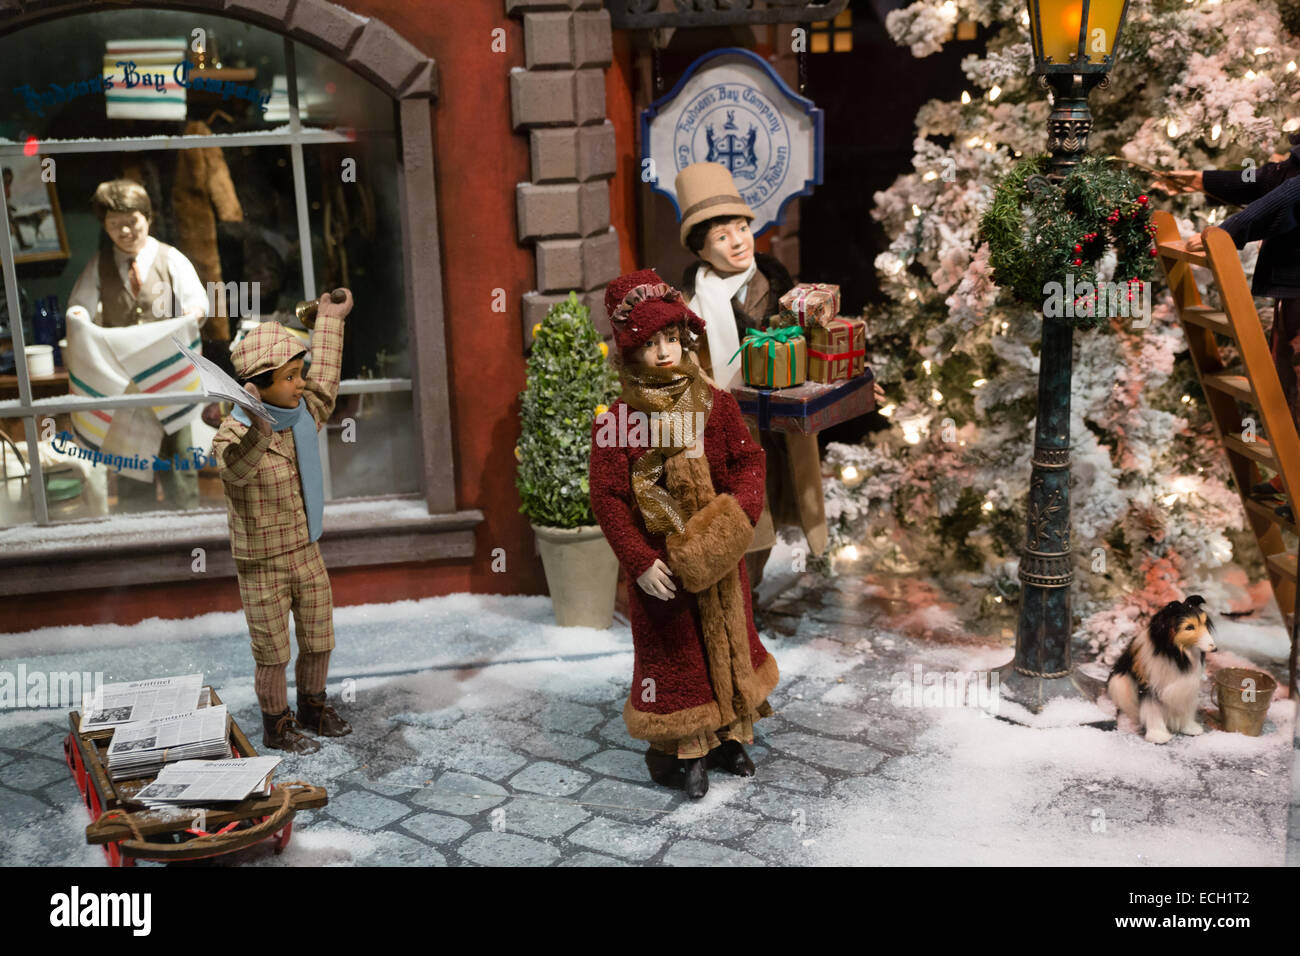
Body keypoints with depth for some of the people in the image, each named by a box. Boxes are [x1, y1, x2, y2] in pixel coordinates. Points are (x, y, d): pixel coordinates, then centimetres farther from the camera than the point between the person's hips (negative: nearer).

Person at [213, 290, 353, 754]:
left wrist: (330, 320, 24)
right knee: (273, 653, 6)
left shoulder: (302, 417, -1)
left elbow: (324, 381, 16)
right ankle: (277, 727, 25)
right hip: (262, 564, -6)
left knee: (319, 640, 17)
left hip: (307, 553, 7)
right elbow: (236, 467, -44)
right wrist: (258, 429, -64)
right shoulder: (233, 433, -22)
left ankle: (312, 707, 39)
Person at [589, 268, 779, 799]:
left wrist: (740, 511, -19)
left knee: (728, 638, 18)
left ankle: (729, 735, 38)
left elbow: (748, 460, 1)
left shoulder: (716, 404, -2)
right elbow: (607, 497, -12)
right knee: (671, 651, 8)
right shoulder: (617, 421, -12)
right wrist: (639, 561, -17)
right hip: (660, 563, -4)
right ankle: (678, 749, 25)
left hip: (717, 555, 4)